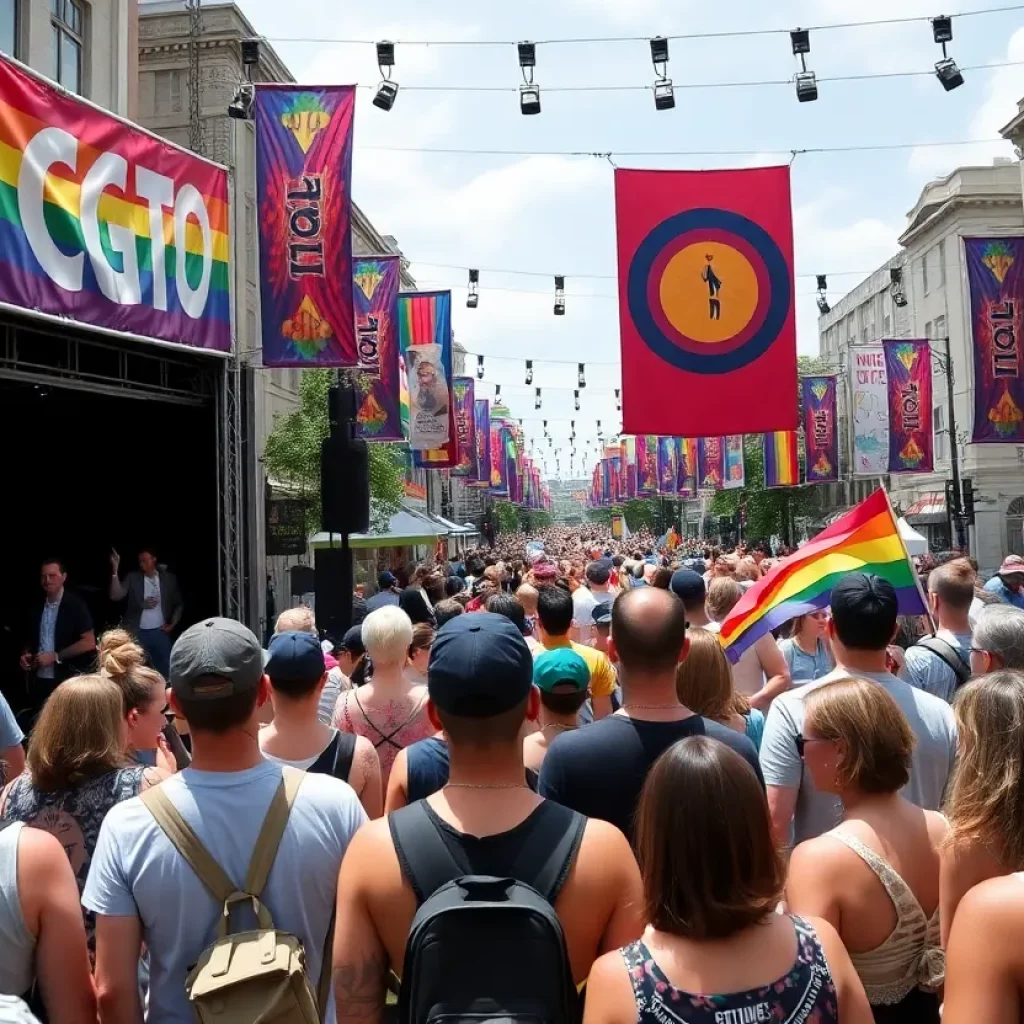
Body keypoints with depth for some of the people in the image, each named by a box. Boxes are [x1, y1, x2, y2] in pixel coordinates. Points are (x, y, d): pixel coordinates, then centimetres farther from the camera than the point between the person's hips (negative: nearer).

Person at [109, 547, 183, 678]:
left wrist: (172, 625, 4)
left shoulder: (168, 578, 4)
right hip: (137, 633, -1)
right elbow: (116, 596, -16)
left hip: (160, 632, 1)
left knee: (165, 670, 4)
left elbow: (178, 604, 15)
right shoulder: (133, 577, 0)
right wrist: (115, 570, -26)